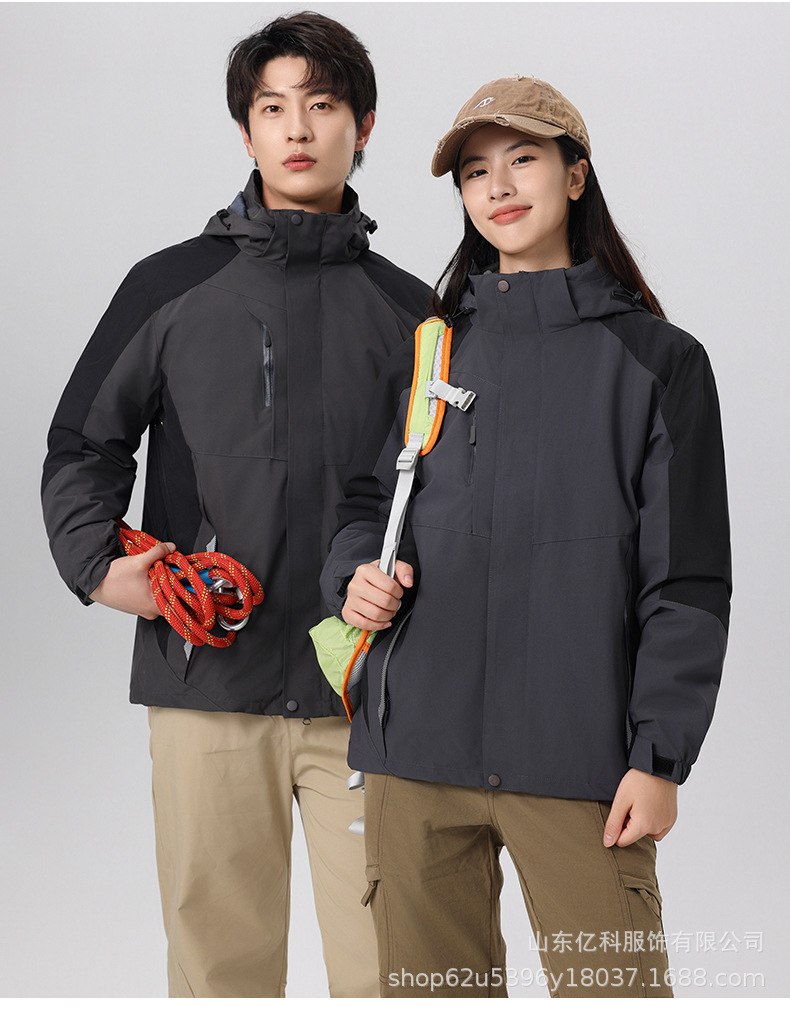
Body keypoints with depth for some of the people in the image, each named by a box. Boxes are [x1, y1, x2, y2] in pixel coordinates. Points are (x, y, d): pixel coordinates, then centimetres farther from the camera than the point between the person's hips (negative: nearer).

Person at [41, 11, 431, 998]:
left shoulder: (409, 310, 11)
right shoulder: (172, 285, 8)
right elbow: (82, 444, 10)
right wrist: (98, 563, -5)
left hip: (368, 695, 1)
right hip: (208, 690, 0)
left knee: (383, 966, 0)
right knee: (221, 956, 6)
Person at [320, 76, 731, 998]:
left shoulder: (655, 358, 3)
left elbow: (686, 580, 0)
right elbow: (366, 497, 20)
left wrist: (659, 756, -7)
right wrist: (356, 571, -3)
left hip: (578, 758, -3)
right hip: (416, 748, 3)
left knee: (613, 985, -4)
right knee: (432, 986, 10)